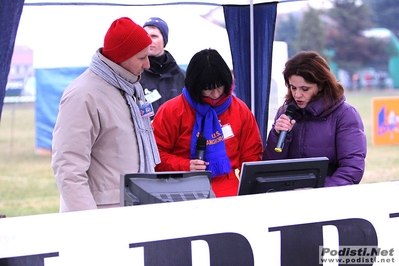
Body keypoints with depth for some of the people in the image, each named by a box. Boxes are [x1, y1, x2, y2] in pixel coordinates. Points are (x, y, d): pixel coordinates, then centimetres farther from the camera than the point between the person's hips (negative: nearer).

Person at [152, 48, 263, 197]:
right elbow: (157, 153, 4)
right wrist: (185, 166, -10)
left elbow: (252, 156, 17)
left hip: (231, 193, 2)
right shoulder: (171, 112, 3)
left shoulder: (240, 110, 11)